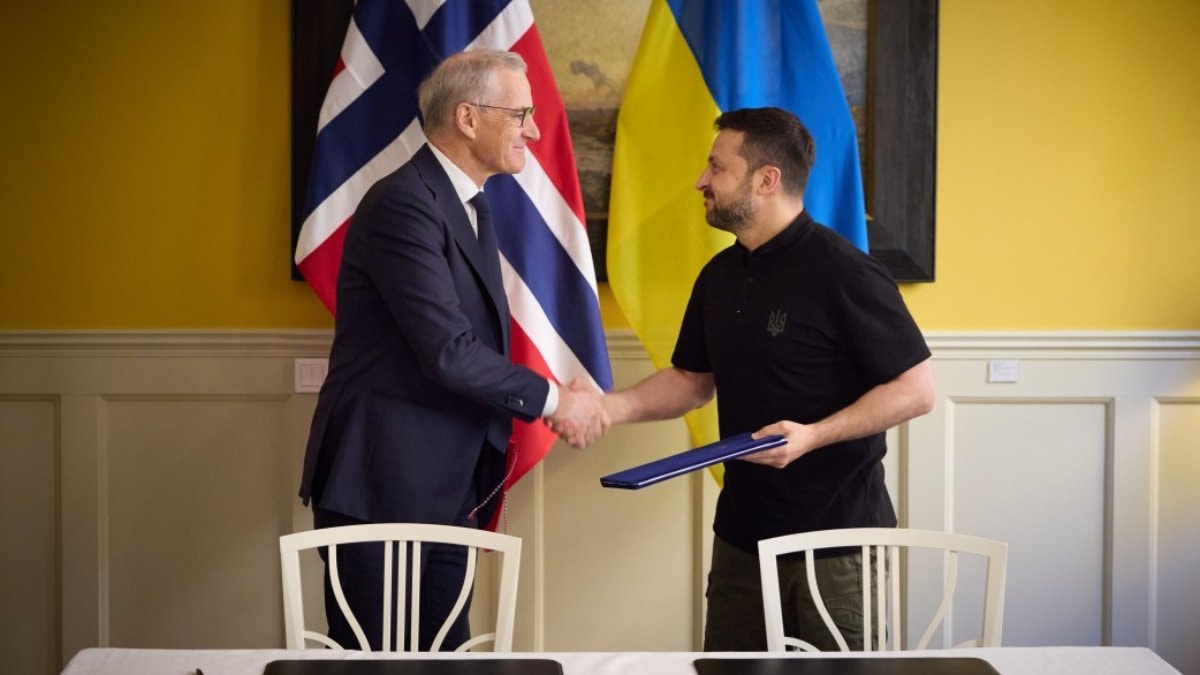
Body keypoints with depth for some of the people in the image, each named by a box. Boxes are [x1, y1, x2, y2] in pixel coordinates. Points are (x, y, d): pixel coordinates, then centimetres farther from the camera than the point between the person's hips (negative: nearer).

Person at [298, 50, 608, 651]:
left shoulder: (471, 205, 13)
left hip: (446, 489, 9)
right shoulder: (403, 204, -18)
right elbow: (447, 351, -23)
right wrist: (552, 399, -12)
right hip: (380, 487, -9)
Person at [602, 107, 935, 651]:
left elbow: (916, 390, -15)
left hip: (837, 537, -7)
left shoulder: (841, 271, -16)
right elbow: (692, 380, 18)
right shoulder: (719, 276, 9)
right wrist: (613, 406, 1)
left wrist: (813, 435, -25)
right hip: (742, 532, 7)